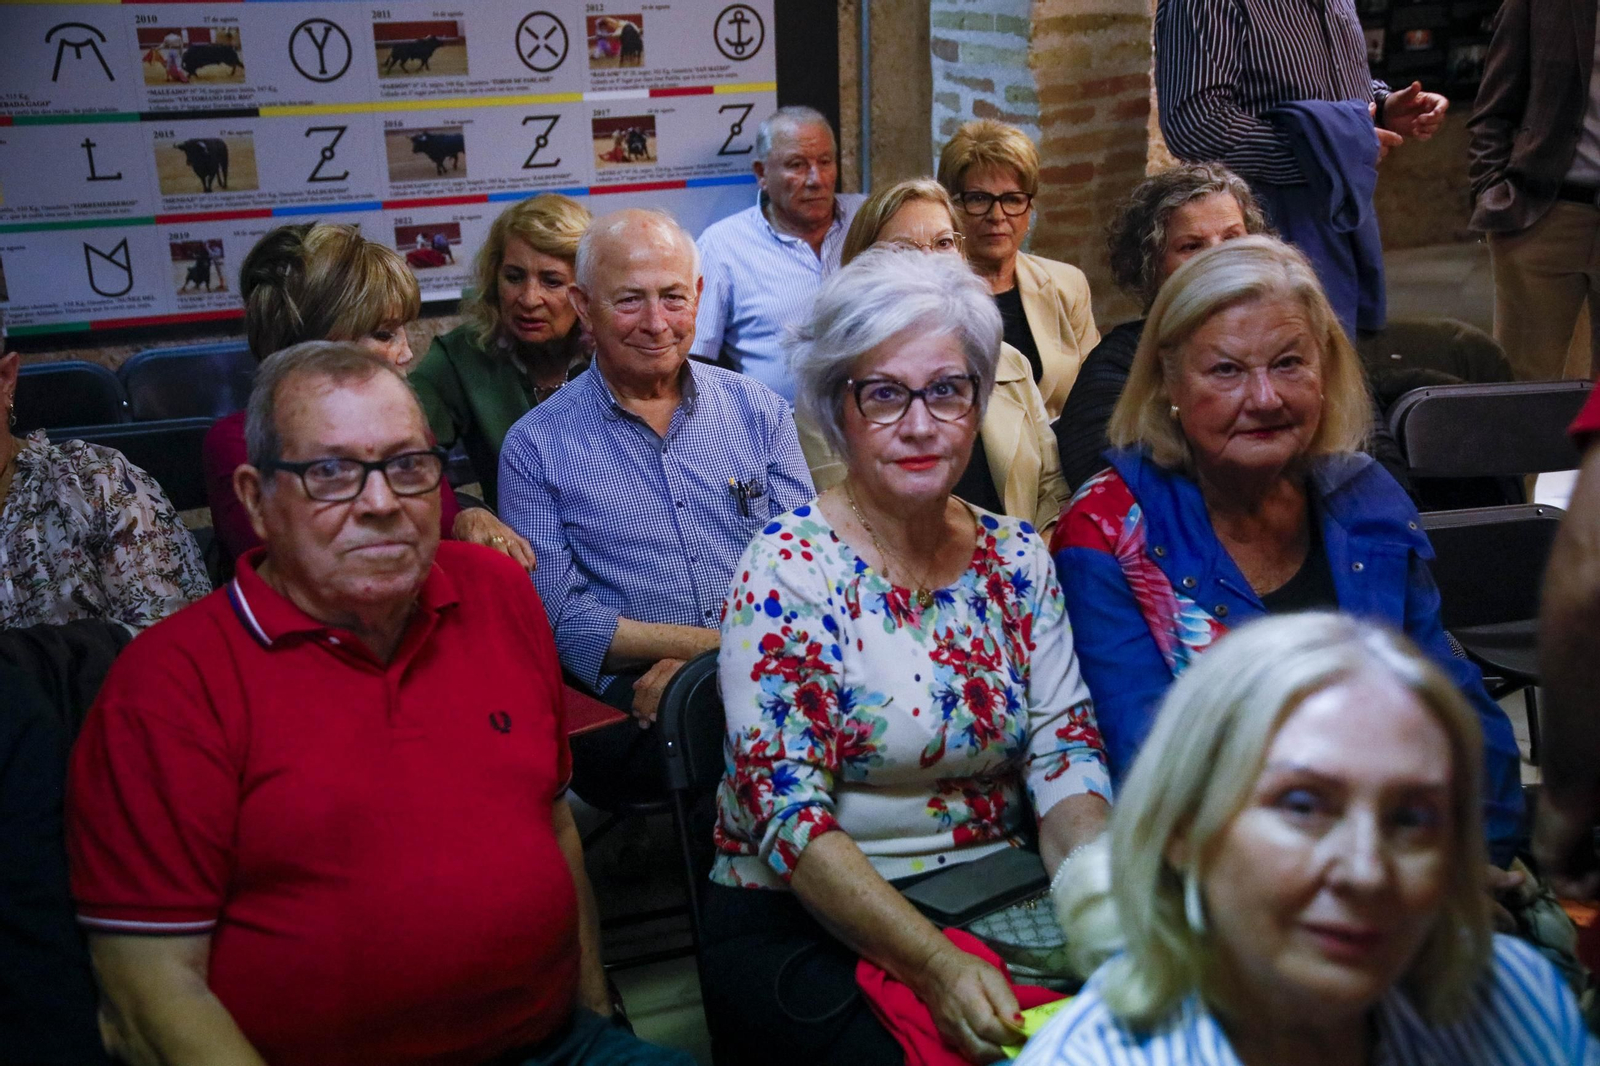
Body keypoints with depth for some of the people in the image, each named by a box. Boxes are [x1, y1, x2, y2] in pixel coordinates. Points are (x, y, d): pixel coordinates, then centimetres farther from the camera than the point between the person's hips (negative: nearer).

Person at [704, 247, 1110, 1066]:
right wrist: (935, 965, -29)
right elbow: (786, 812, -17)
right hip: (806, 925, -4)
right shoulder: (787, 569, -11)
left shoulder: (1016, 555, 5)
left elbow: (1065, 758, 3)